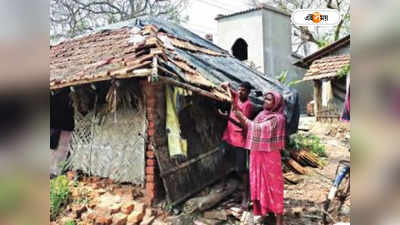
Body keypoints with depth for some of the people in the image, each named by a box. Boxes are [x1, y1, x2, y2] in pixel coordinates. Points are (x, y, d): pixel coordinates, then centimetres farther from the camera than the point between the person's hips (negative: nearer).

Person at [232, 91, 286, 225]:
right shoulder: (261, 114, 8)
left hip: (270, 155, -7)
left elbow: (259, 128, -22)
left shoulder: (278, 118, -15)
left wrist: (241, 117, -18)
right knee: (259, 181, 15)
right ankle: (263, 209, 32)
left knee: (273, 183, 2)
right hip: (257, 154, 7)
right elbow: (249, 127, 5)